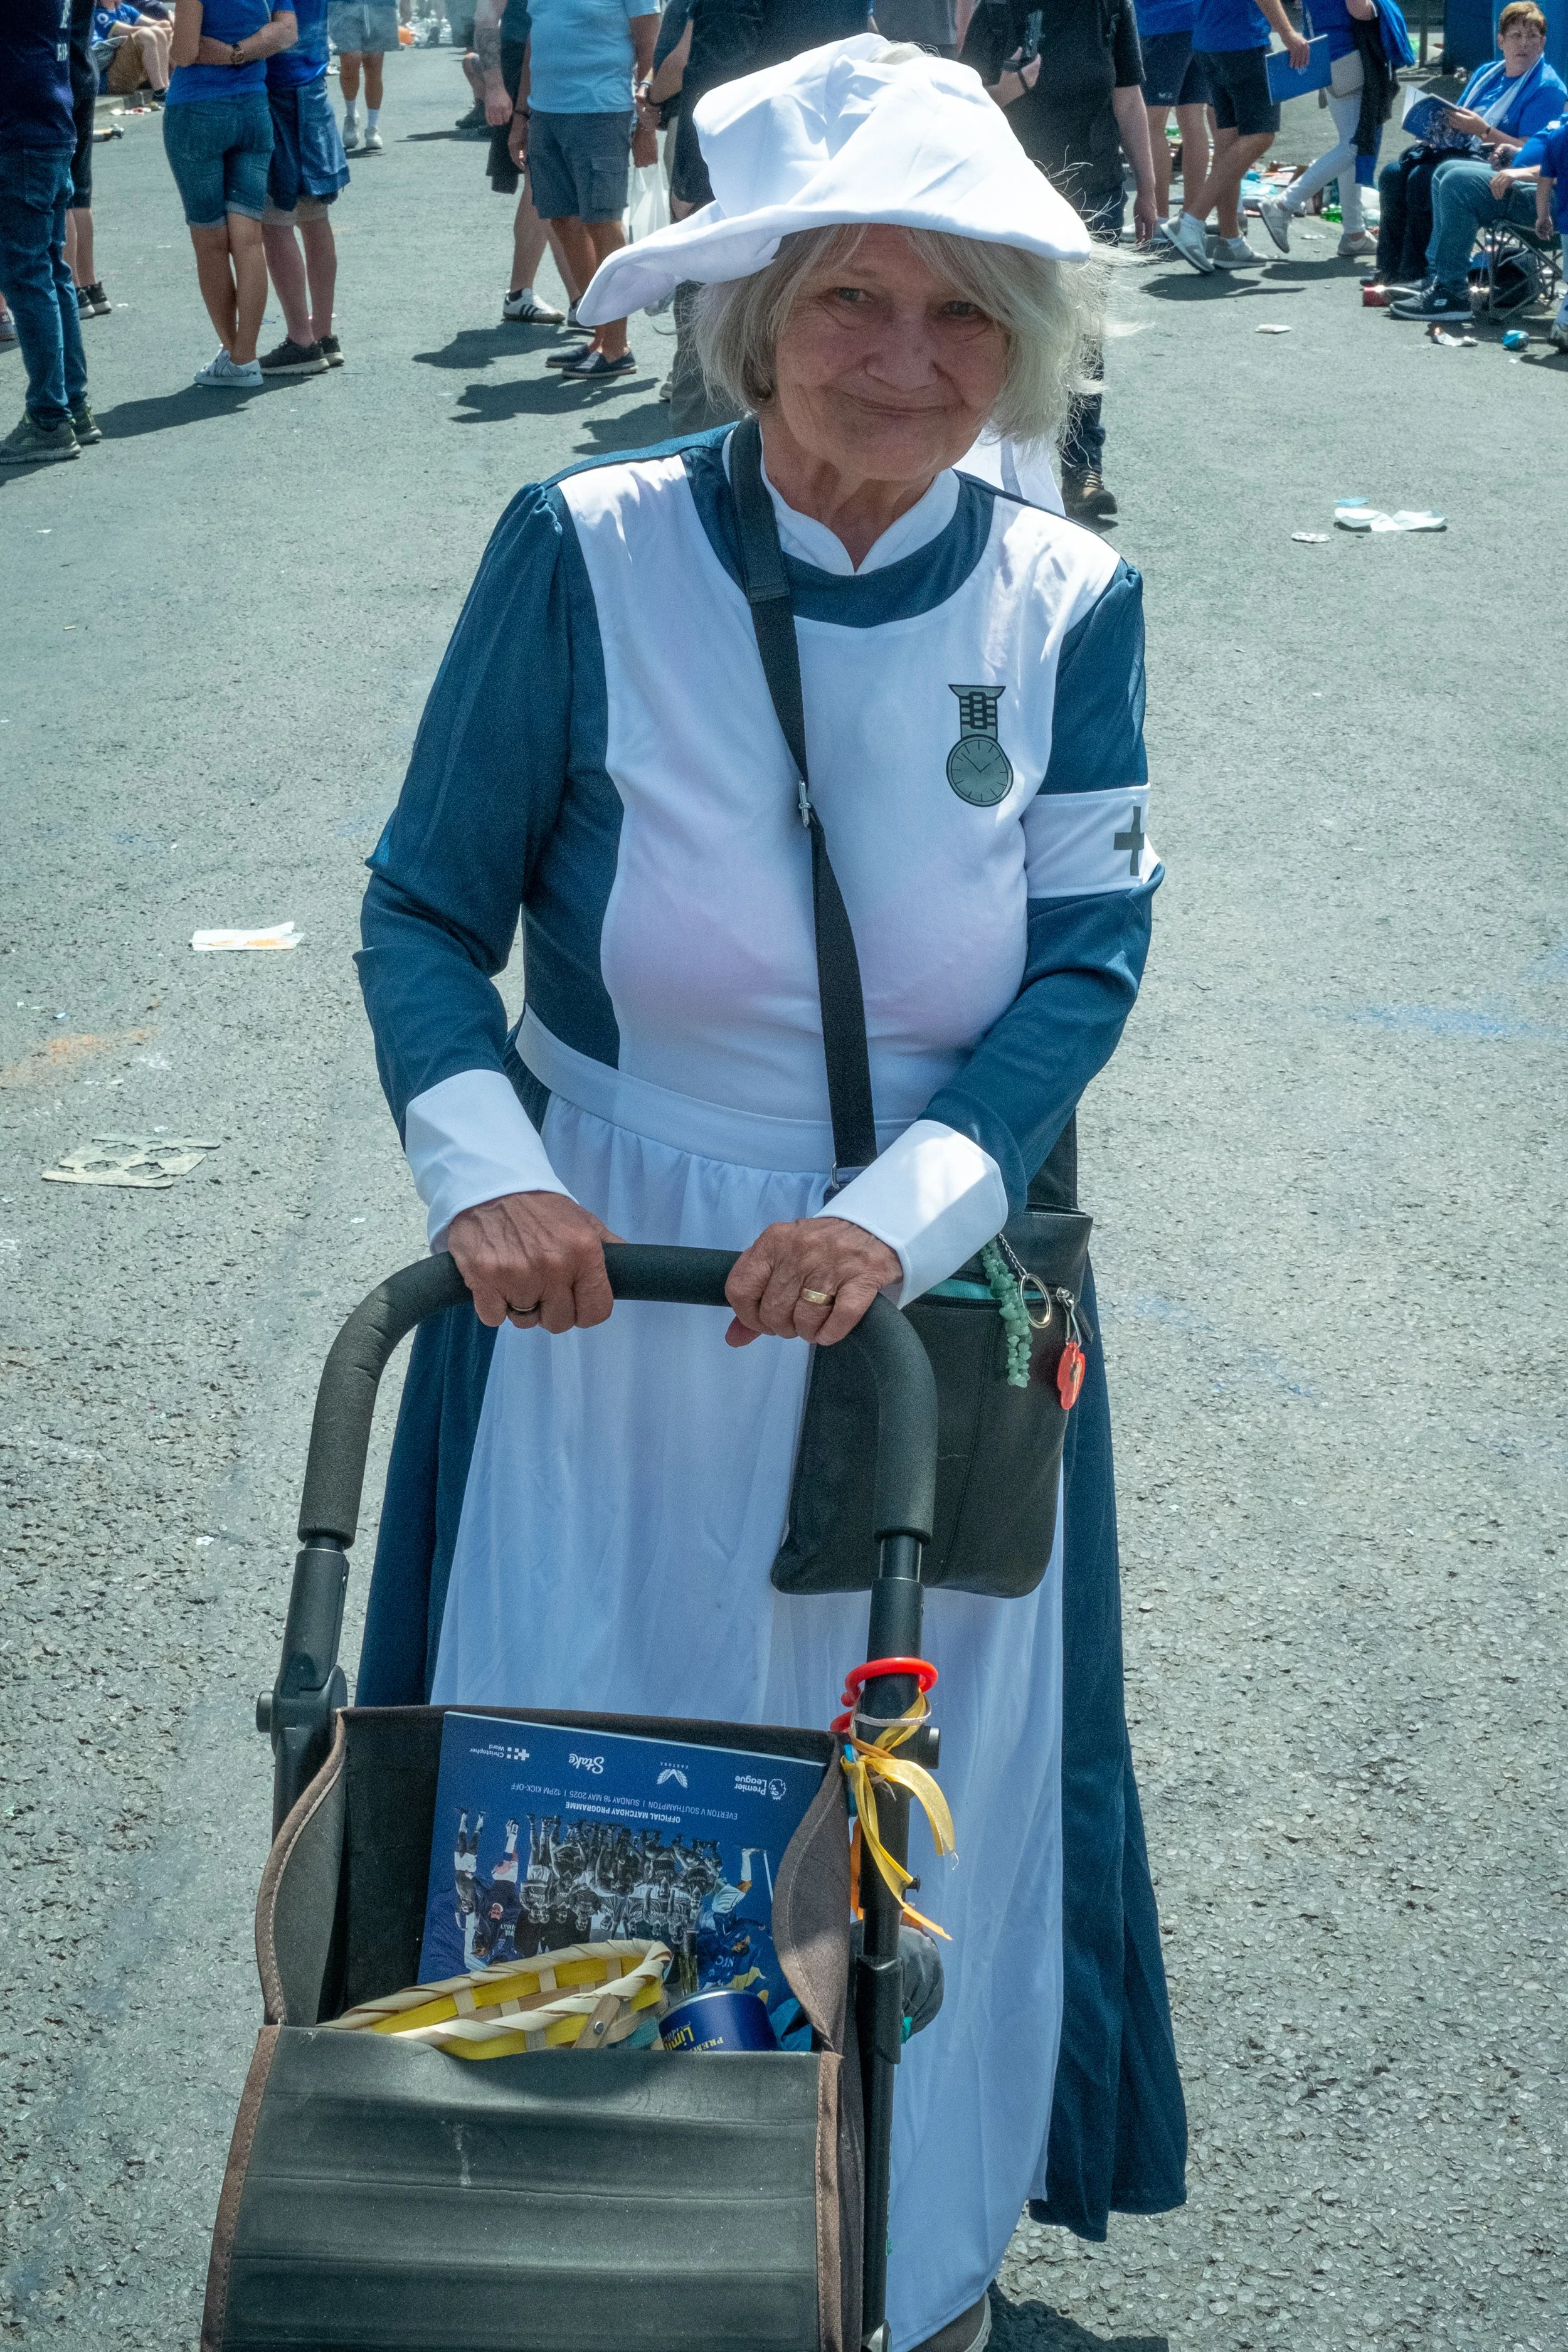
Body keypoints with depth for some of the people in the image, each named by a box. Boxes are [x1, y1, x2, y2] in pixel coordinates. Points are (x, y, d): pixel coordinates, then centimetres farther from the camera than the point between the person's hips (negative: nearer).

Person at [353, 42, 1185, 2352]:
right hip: (600, 1292, -1)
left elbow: (1085, 958, -9)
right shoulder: (586, 557, -12)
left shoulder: (1064, 603, -7)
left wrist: (900, 1217, -25)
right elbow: (423, 914, -9)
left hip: (932, 1306, 2)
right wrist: (484, 1168, -27)